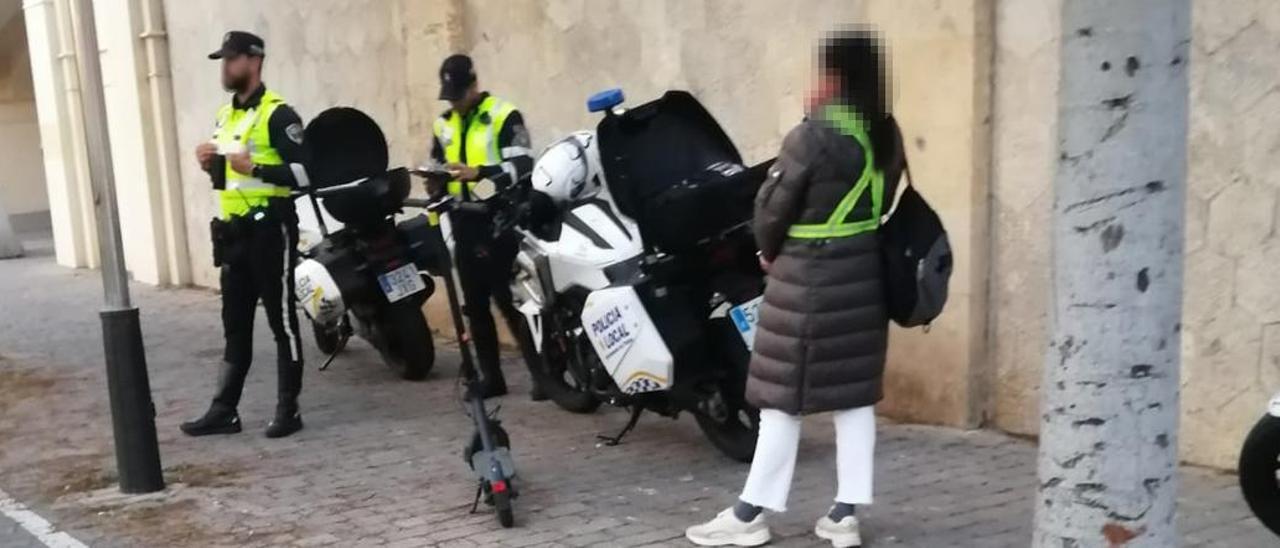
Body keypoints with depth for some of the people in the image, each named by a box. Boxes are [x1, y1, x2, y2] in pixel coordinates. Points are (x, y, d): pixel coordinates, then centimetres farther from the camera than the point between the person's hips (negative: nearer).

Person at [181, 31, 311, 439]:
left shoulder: (277, 114, -11)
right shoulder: (225, 115, 17)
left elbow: (305, 172, -18)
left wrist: (254, 167, -24)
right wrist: (210, 165, 5)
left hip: (269, 229, -9)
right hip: (234, 231, 9)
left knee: (282, 321, -1)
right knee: (235, 325, 12)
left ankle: (288, 410, 6)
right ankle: (224, 410, 18)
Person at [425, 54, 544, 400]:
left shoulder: (503, 116, -6)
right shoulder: (443, 124, 16)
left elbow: (522, 166, -16)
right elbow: (438, 167, 25)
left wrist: (479, 173, -29)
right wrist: (435, 182, 2)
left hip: (498, 220, -7)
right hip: (464, 224, 7)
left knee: (510, 300, -10)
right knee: (475, 303, 9)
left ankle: (542, 373, -3)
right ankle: (491, 377, 18)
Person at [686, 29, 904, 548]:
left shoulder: (811, 137, -17)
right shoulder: (886, 135, 5)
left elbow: (773, 208, -10)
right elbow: (879, 203, 9)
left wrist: (770, 252, 8)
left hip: (809, 276, -7)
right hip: (862, 271, 7)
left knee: (782, 396, 1)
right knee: (854, 394, 10)